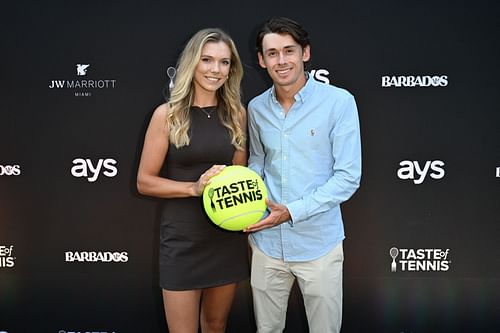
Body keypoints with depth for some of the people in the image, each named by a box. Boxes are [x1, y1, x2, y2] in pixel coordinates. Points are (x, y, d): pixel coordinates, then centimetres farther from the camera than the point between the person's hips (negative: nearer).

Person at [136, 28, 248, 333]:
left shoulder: (236, 113, 2)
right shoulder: (168, 114, -8)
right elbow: (145, 182, -6)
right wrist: (194, 187, -19)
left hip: (228, 237, 3)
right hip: (182, 240, -3)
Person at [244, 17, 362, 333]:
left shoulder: (339, 102, -12)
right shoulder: (256, 108, 2)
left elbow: (348, 177, -14)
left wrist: (293, 211, -20)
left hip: (318, 244, -3)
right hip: (267, 242, 4)